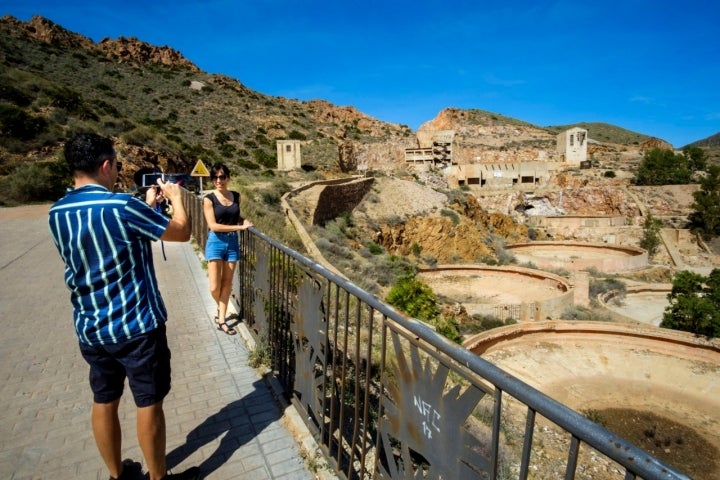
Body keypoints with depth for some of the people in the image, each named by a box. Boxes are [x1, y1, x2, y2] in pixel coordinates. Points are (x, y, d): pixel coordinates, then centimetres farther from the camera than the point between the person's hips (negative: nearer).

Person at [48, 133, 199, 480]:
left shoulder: (56, 213, 2)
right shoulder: (121, 206, -21)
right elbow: (182, 233, -10)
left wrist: (147, 205, 17)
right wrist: (176, 198, 7)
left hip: (90, 329, 7)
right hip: (137, 326, -7)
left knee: (104, 402, 19)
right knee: (149, 403, 10)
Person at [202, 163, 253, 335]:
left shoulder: (236, 196, 5)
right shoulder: (209, 199, -9)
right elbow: (213, 225, -16)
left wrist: (244, 220, -1)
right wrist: (239, 227, -18)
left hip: (233, 242, 4)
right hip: (216, 242, -4)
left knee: (227, 284, 8)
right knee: (214, 287, -2)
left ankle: (222, 319, 19)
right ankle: (221, 308, 31)